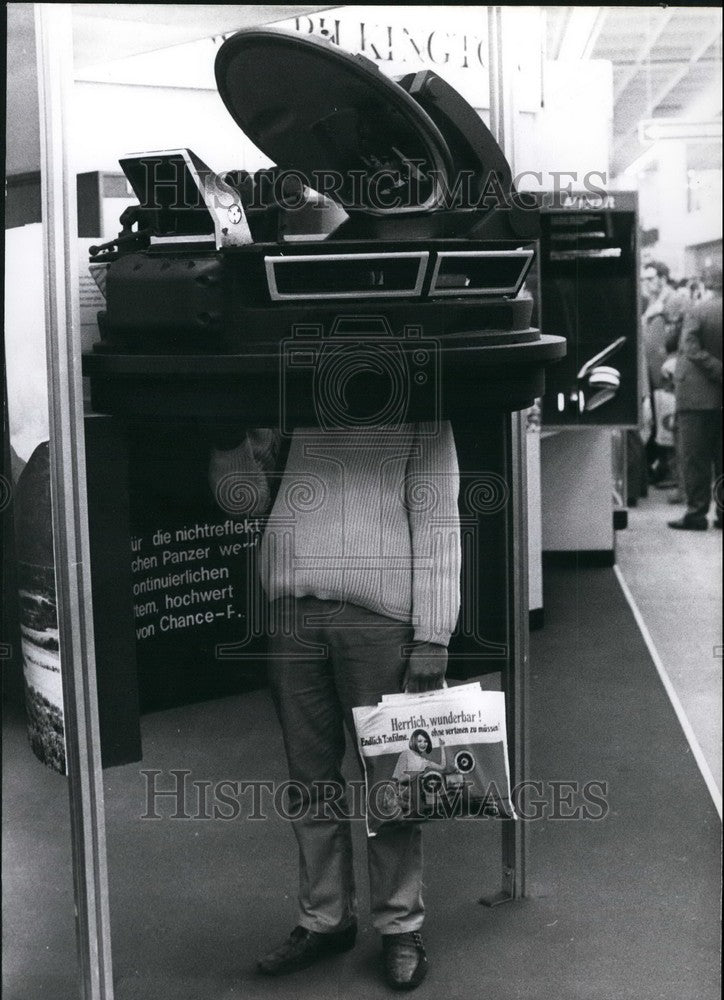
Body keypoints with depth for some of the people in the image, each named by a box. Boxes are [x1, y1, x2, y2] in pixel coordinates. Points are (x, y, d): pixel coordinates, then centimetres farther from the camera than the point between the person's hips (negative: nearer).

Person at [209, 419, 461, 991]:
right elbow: (242, 496, 18)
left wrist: (433, 637, -9)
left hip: (377, 616, -4)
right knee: (311, 777, 9)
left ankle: (401, 927, 15)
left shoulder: (415, 414, 5)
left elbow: (437, 523, -1)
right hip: (292, 613, 4)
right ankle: (325, 919, 22)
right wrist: (244, 447, -1)